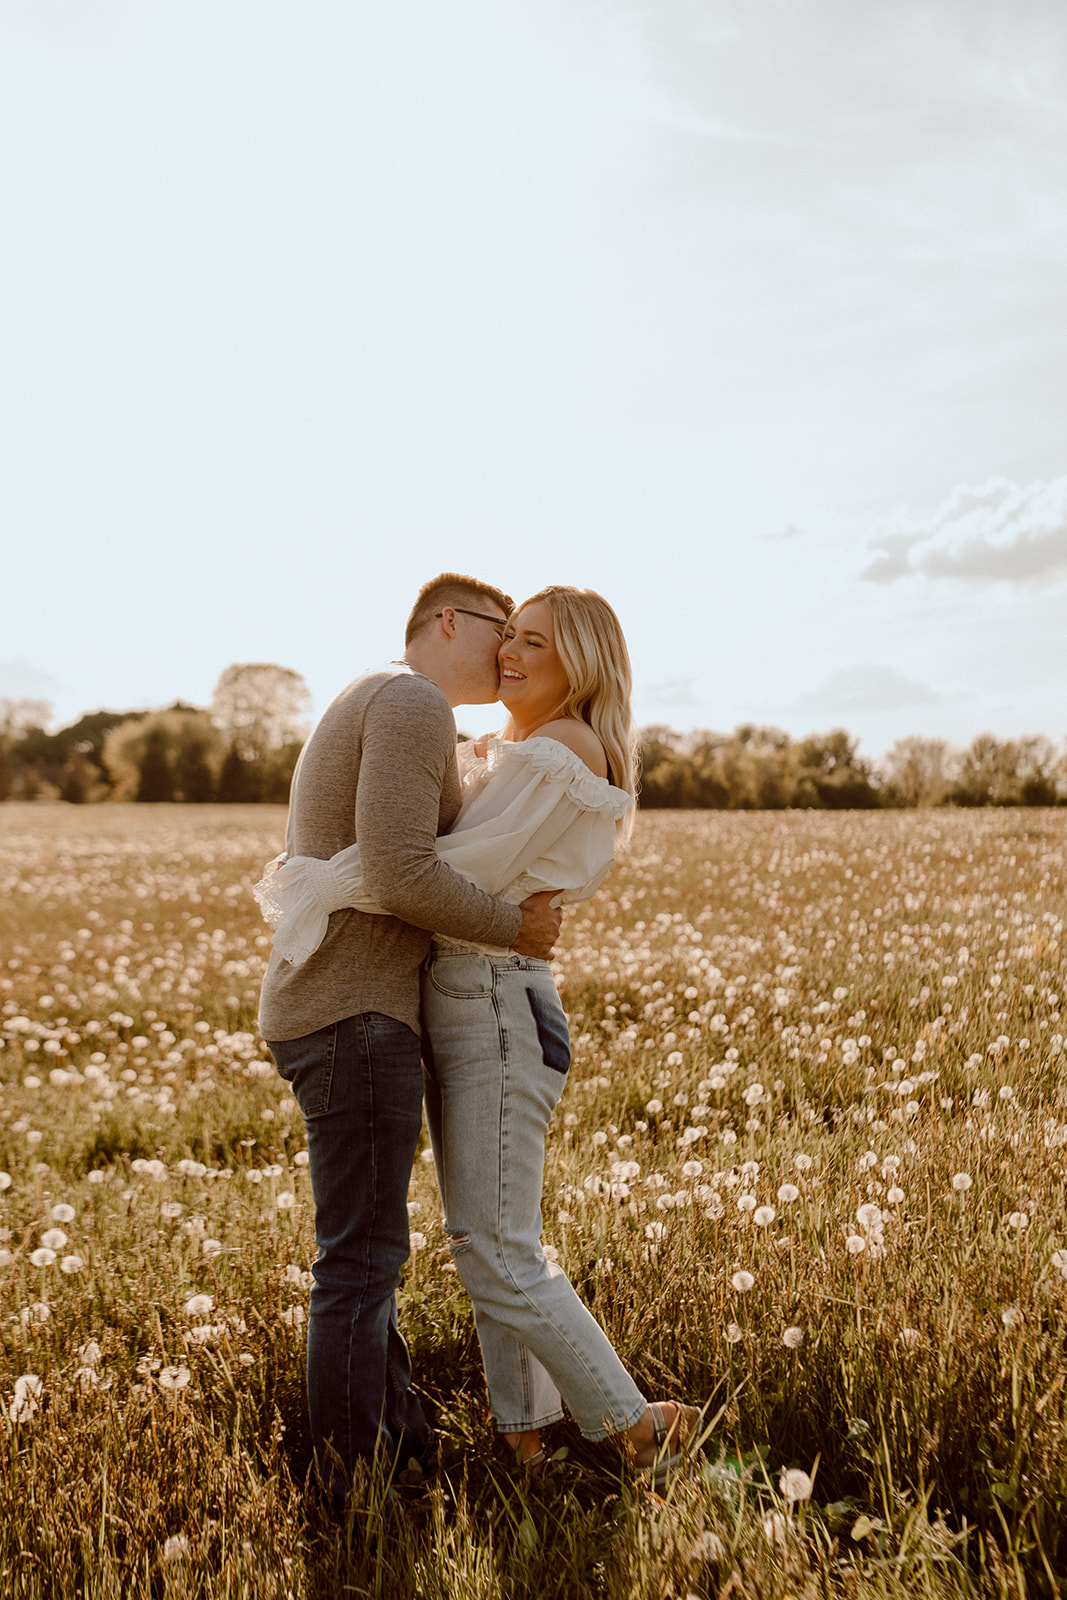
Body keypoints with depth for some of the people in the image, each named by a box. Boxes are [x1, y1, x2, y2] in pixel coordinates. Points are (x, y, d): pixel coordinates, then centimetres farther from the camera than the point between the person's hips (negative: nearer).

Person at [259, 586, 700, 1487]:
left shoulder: (565, 748, -11)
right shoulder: (509, 754, 18)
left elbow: (467, 868, -18)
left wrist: (329, 884, -14)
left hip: (497, 1013, -10)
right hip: (456, 1010, 10)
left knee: (496, 1254, -8)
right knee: (492, 1245, 12)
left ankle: (642, 1426, 4)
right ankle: (526, 1445, 21)